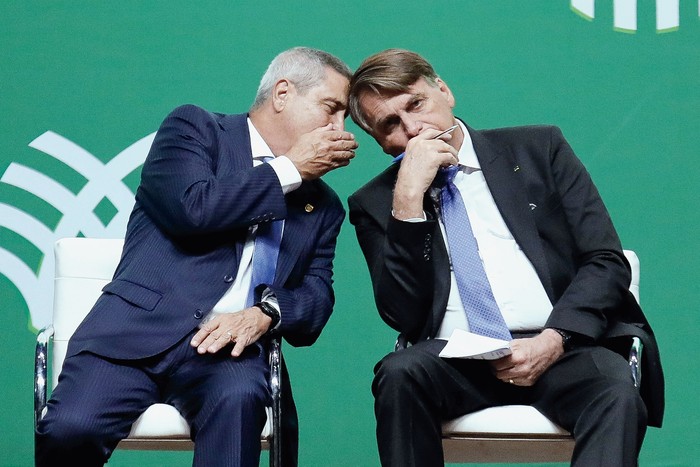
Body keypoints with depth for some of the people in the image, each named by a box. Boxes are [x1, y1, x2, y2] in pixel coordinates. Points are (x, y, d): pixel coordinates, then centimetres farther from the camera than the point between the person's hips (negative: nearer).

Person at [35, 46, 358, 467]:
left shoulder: (324, 205, 23)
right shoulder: (194, 128, 10)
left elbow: (316, 302, 13)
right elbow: (192, 207, -9)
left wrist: (264, 314, -10)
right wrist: (290, 169, 0)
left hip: (228, 344, 3)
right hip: (142, 326, -3)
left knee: (239, 397, -34)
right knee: (70, 428, -27)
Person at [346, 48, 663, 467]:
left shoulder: (538, 150, 12)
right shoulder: (374, 204, 12)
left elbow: (607, 262, 6)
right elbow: (403, 316, -1)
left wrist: (553, 341, -12)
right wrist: (408, 199, -9)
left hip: (561, 350, 0)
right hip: (453, 357, 1)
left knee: (614, 386, -33)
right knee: (400, 373, -32)